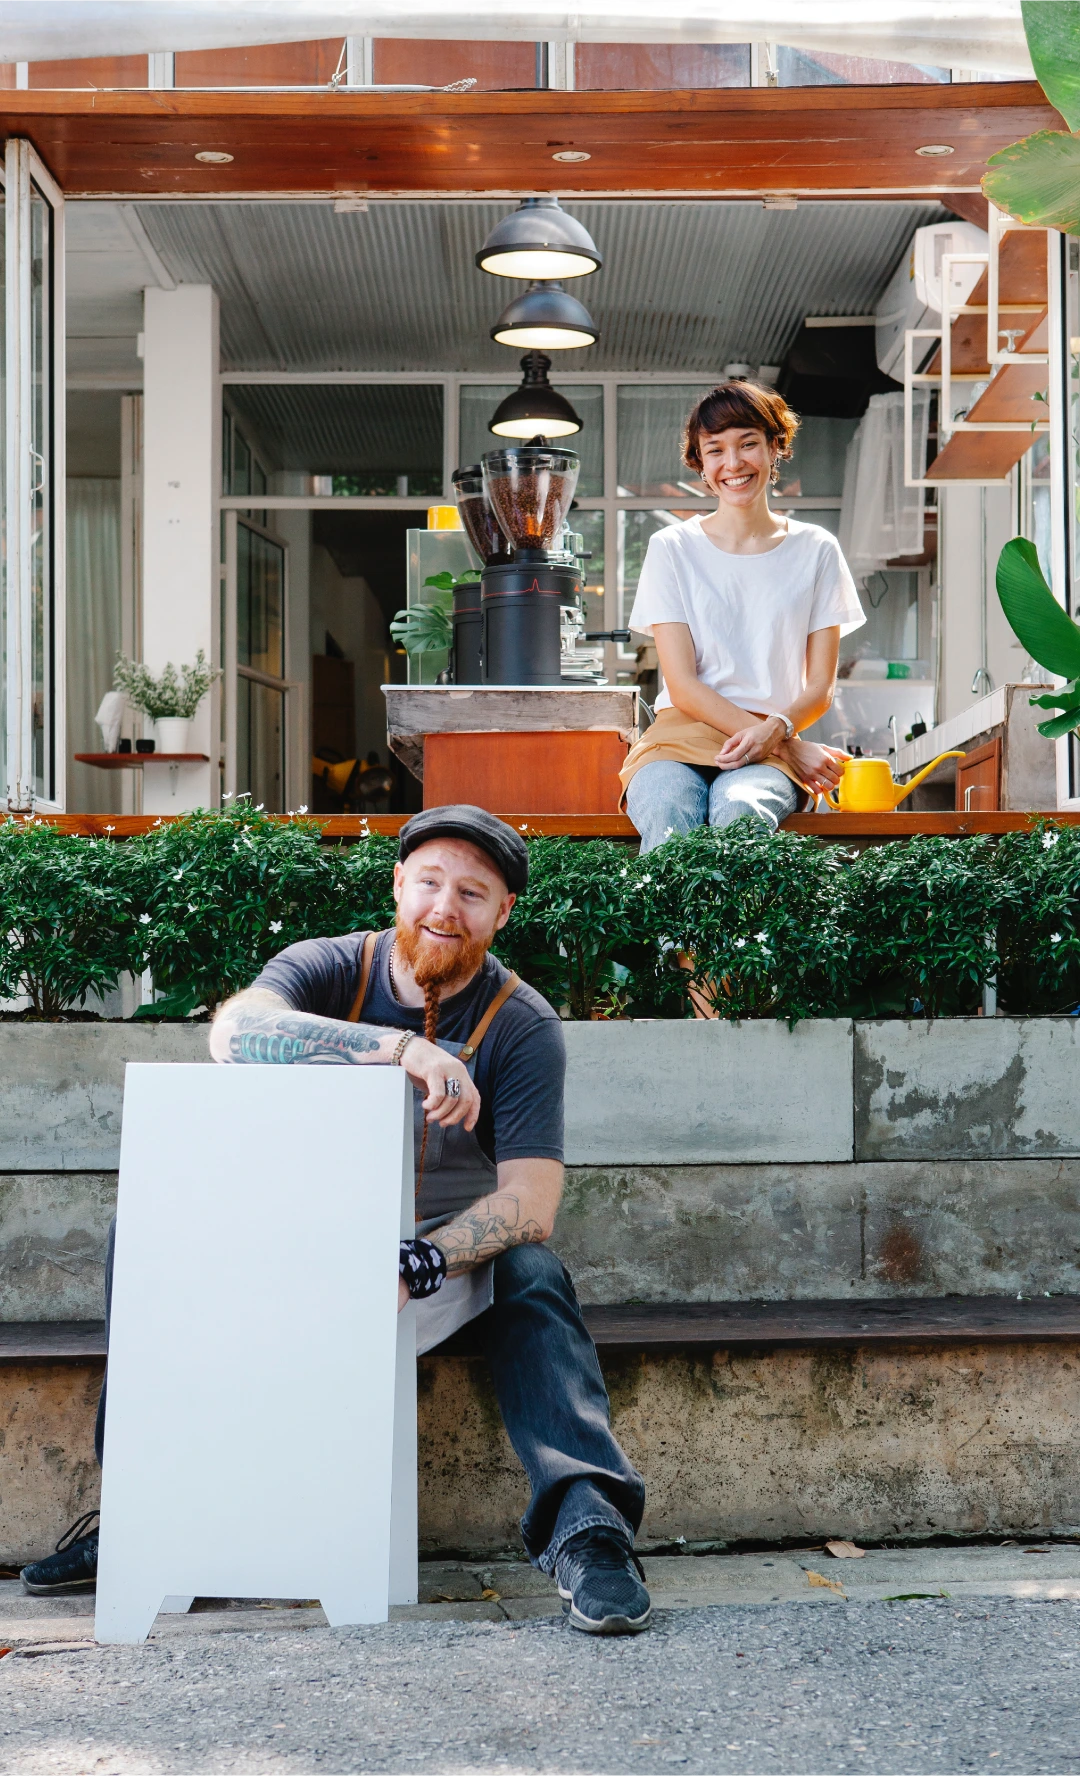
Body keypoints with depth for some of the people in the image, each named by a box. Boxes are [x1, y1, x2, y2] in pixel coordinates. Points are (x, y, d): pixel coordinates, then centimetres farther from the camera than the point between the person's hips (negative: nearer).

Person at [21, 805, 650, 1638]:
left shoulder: (523, 1025, -10)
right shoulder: (331, 969, -8)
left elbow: (532, 1204, -20)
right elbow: (236, 1029, -32)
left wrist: (417, 1265, -38)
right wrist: (401, 1047, -43)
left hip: (454, 1254, -2)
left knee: (532, 1272, -32)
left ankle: (586, 1523, -37)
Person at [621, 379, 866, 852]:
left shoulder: (816, 551, 13)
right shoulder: (672, 548, 9)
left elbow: (820, 686, 12)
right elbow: (683, 687, 1)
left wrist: (774, 730, -14)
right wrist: (791, 747, -11)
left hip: (773, 747, 0)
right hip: (681, 735, 0)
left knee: (740, 812, -38)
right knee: (667, 822, -37)